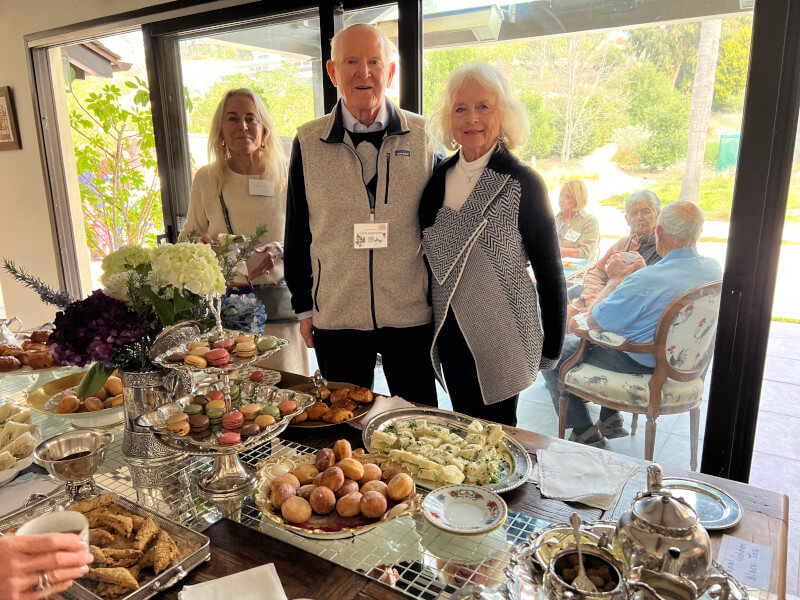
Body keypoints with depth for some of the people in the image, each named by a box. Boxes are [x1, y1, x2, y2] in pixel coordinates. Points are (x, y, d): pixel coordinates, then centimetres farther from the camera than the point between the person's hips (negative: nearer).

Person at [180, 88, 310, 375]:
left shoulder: (285, 177, 1)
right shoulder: (206, 179, 5)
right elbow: (187, 236, 15)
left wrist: (281, 251, -14)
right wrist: (199, 243, -7)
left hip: (277, 305, -1)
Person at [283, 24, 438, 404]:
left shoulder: (424, 136, -1)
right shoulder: (307, 143, 0)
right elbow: (297, 232, 6)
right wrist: (303, 306, 7)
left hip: (412, 316, 0)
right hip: (335, 316, 1)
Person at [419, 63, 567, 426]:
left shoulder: (523, 183, -12)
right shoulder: (440, 177, 3)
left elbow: (549, 271, -8)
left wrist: (552, 348, -5)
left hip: (500, 336, -5)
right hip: (450, 331, 5)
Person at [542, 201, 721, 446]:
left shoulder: (644, 281, -33)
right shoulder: (713, 268, -7)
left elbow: (593, 322, -19)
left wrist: (616, 279, -8)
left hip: (641, 364, -9)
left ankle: (585, 434, 15)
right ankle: (611, 419, 32)